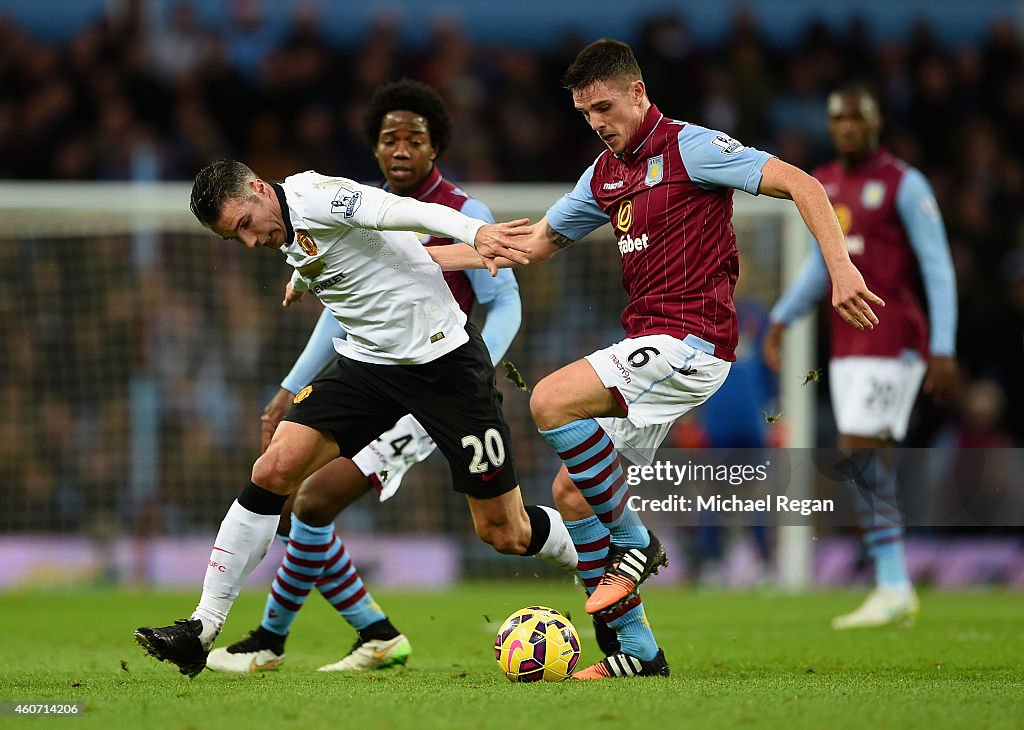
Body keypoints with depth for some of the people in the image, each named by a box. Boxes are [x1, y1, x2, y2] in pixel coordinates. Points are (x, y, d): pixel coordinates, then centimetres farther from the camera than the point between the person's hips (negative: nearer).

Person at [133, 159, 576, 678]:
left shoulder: (313, 197, -19)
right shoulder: (288, 231, 7)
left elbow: (402, 210, -35)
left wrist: (475, 232, -53)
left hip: (444, 360, -8)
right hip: (367, 360, 8)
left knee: (504, 532, -3)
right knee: (273, 472, -11)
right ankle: (202, 630, -6)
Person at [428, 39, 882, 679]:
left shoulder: (688, 146, -7)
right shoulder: (605, 175, 17)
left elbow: (801, 185, -11)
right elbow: (532, 245, 26)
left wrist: (841, 269, -24)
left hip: (692, 342, -9)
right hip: (651, 348, 9)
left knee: (552, 401, -24)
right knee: (570, 491, 4)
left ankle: (635, 543, -8)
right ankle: (638, 651, 7)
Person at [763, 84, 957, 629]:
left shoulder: (904, 184, -8)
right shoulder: (824, 185, 13)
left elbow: (938, 267, -9)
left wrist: (943, 349, -15)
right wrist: (780, 322, 16)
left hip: (894, 338, -7)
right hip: (847, 345, 7)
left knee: (859, 456, -14)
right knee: (873, 466, 5)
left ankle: (892, 588, -6)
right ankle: (897, 591, 10)